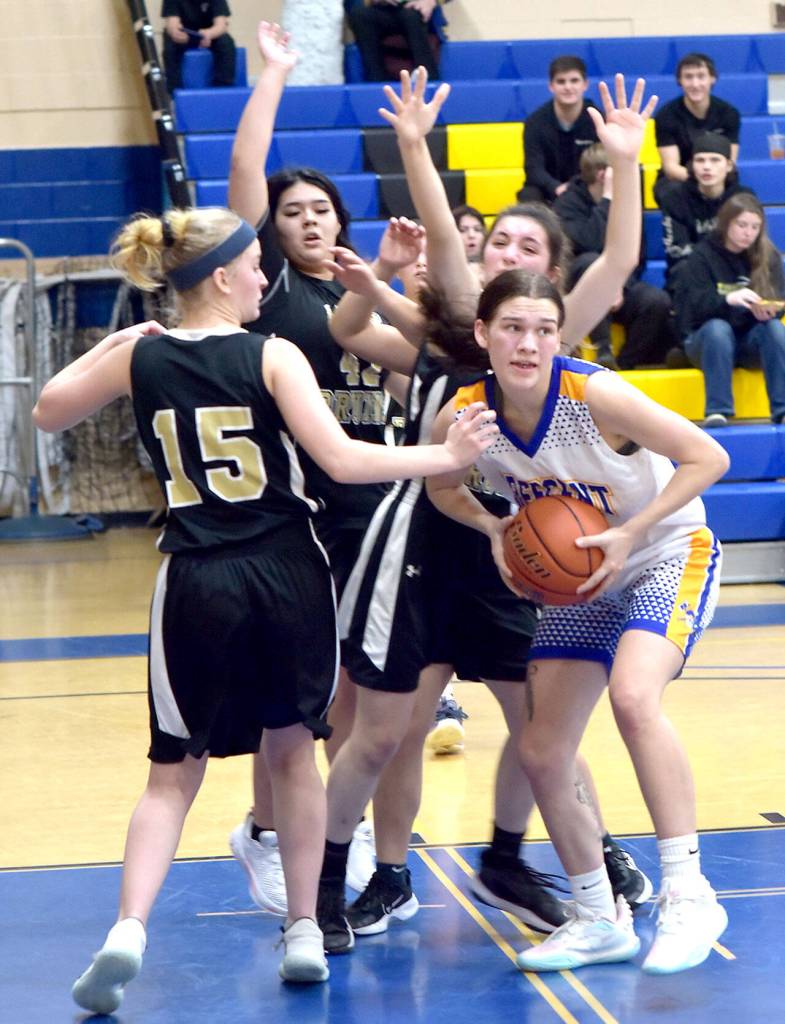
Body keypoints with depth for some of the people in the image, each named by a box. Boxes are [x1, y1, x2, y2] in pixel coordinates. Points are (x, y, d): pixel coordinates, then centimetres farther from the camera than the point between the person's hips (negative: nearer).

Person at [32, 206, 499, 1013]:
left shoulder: (140, 359, 1)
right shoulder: (271, 357, -7)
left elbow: (48, 413, 16)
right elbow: (341, 459, -14)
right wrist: (447, 455, -8)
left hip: (195, 583, 1)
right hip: (287, 573, -1)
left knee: (174, 772, 9)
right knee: (291, 750, 18)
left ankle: (129, 927, -12)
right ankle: (305, 931, 20)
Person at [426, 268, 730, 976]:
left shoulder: (595, 394, -29)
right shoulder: (463, 415, -16)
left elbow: (707, 457, -21)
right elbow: (443, 486, 7)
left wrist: (629, 534, -26)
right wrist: (494, 529, -12)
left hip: (667, 556, -6)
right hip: (577, 582, 6)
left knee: (633, 698, -32)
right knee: (541, 754, 4)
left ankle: (687, 895, -23)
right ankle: (601, 921, 22)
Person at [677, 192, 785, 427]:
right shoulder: (702, 256, -5)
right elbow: (697, 305, -17)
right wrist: (729, 299, -36)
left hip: (752, 339, 2)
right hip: (708, 338, -2)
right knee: (717, 327, -34)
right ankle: (717, 411, -40)